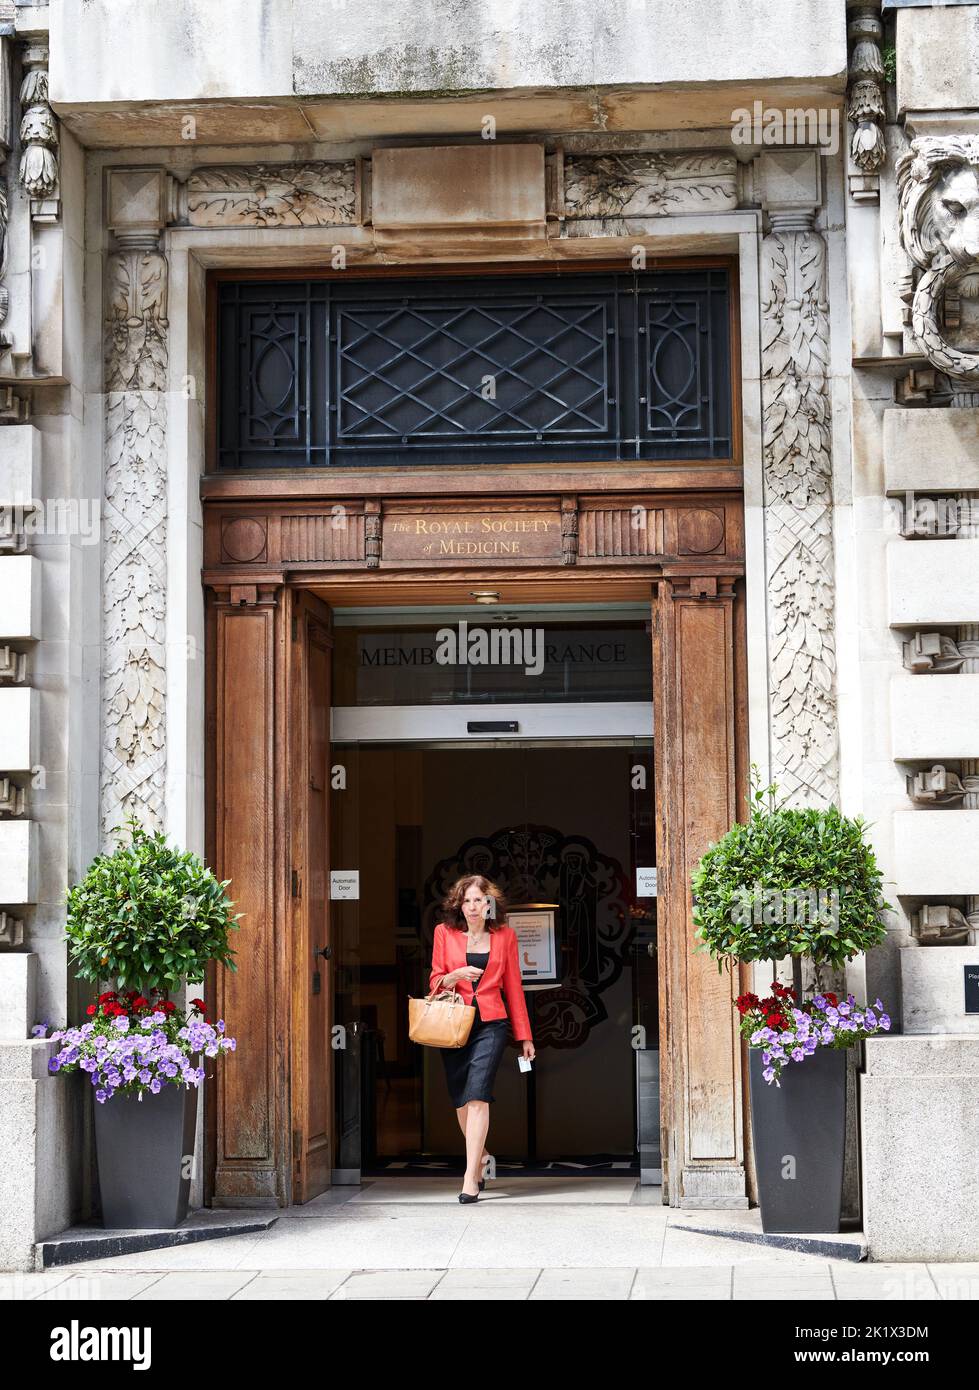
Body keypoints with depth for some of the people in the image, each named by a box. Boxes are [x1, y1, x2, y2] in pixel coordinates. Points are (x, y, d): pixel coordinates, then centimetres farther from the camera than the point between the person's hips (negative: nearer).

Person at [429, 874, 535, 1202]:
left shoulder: (505, 936, 5)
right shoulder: (445, 932, 5)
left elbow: (513, 987, 10)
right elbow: (435, 982, 8)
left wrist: (524, 1036, 10)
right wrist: (455, 975, -14)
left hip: (490, 1023, -2)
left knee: (477, 1095, -15)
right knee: (461, 1099, 7)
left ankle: (471, 1176, -15)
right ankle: (481, 1156, 32)